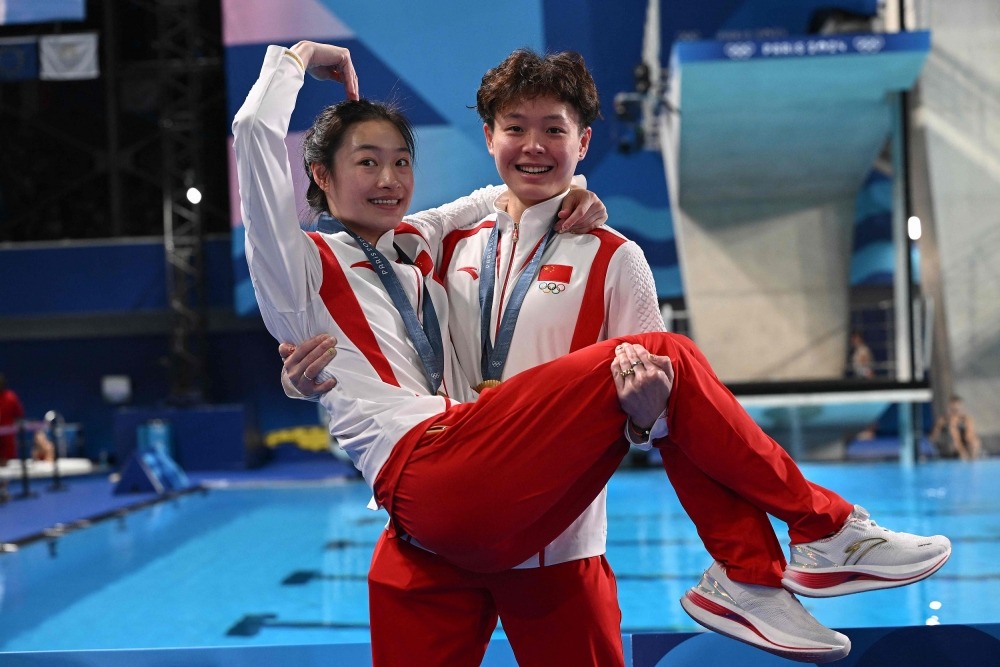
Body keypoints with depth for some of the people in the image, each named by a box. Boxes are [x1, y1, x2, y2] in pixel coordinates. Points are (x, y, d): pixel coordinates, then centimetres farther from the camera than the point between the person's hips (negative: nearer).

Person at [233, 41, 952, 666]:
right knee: (666, 356, -13)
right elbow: (255, 129, -2)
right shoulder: (303, 266, 10)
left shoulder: (416, 253, 30)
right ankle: (826, 530, -4)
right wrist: (301, 56, 14)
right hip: (426, 474, -8)